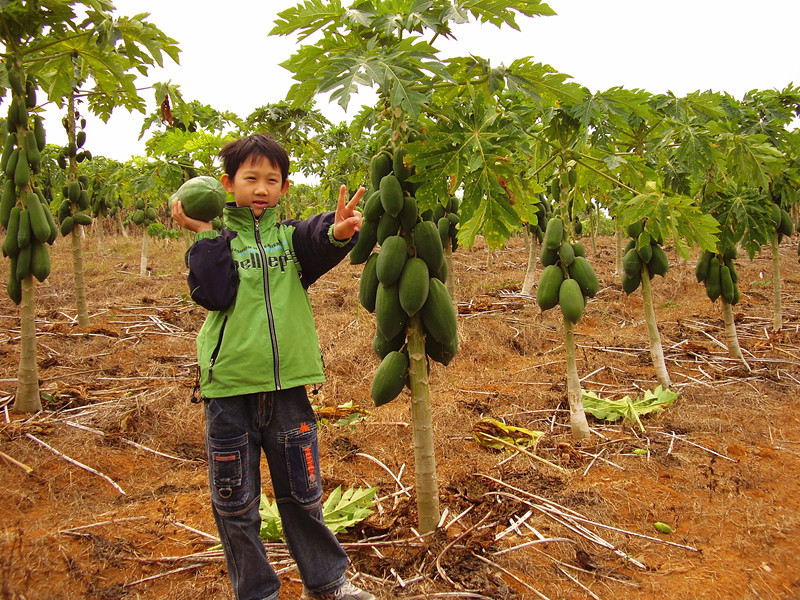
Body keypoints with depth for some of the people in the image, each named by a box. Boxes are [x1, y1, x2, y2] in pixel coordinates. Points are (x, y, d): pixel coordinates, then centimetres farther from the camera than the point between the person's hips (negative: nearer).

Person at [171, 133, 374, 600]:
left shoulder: (291, 234, 5)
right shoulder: (215, 238, 3)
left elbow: (319, 243, -19)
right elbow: (213, 295, -12)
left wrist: (338, 232, -40)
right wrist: (206, 237, -16)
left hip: (287, 382, 1)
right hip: (230, 385, -1)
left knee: (303, 491, 15)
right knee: (235, 500, 10)